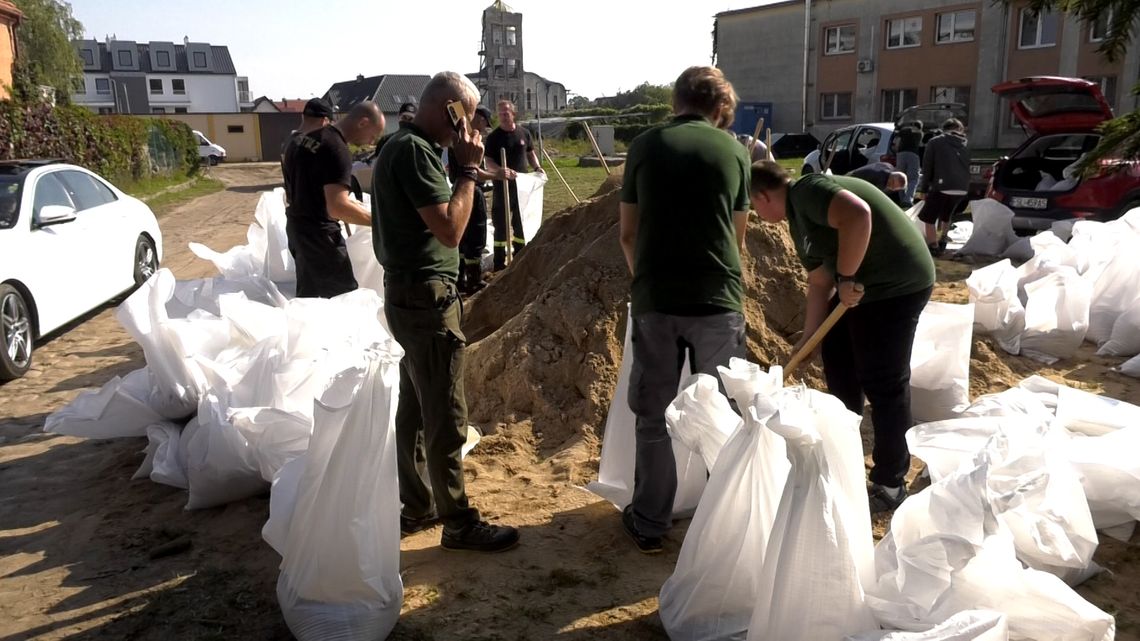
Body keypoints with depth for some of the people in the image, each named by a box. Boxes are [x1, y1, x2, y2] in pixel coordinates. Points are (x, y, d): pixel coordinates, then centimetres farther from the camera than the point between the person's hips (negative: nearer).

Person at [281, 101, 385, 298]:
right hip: (319, 234, -9)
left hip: (296, 227, 10)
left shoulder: (304, 138, 8)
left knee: (307, 296, 18)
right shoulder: (337, 150, -21)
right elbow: (337, 207, -29)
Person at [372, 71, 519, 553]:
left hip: (412, 295, 11)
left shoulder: (403, 146, 14)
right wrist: (469, 169, -14)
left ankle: (416, 507, 29)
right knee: (446, 417, -2)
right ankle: (459, 523, 9)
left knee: (415, 408, 17)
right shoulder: (415, 151, -17)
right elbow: (450, 229, -21)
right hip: (426, 297, -11)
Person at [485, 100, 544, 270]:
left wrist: (537, 167, -3)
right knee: (500, 224, 0)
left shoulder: (524, 133, 5)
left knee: (521, 223, 13)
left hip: (522, 185, 4)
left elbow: (530, 153, 16)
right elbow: (488, 162, -10)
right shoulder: (494, 137, -6)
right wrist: (499, 170, -31)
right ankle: (499, 263, 7)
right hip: (501, 186, -4)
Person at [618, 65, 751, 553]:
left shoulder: (644, 146, 5)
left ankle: (649, 524, 22)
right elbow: (737, 235, 15)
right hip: (719, 300, 0)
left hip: (654, 301, 0)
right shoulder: (734, 151, 6)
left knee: (654, 417, 11)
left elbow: (628, 235, 10)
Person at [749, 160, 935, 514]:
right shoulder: (799, 220, 14)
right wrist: (805, 341, 13)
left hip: (898, 283, -11)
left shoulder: (807, 192, -16)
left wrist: (846, 278, -24)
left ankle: (890, 485, 8)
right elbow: (819, 282, 15)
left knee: (883, 382, -5)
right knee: (837, 352, 19)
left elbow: (857, 214, -34)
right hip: (864, 285, 11)